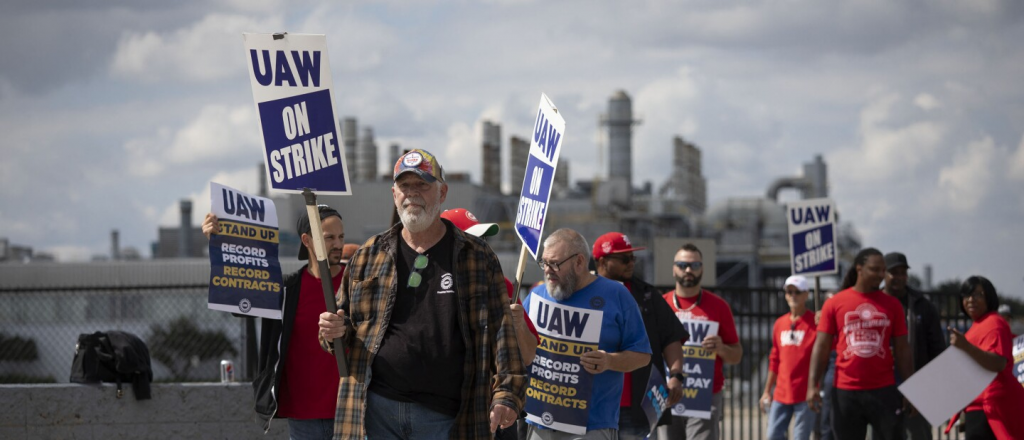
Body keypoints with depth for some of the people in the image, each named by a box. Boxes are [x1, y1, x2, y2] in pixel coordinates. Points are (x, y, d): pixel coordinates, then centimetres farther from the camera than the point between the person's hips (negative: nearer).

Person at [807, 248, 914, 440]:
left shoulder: (892, 305, 5)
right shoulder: (834, 304, 1)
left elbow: (902, 349, 7)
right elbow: (821, 347, 0)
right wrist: (813, 385, -8)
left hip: (884, 391, 1)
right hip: (845, 392, -1)